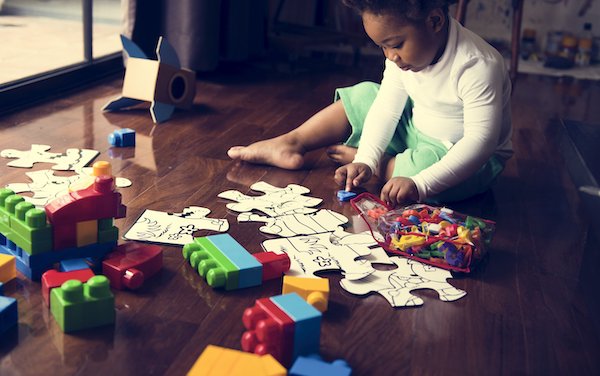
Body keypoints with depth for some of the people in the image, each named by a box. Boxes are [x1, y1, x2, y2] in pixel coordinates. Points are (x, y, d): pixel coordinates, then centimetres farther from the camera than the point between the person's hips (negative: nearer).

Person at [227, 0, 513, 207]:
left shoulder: (479, 66, -31)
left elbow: (480, 141, -35)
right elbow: (387, 107, -10)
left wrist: (420, 184, -44)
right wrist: (366, 159, -24)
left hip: (464, 157, -6)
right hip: (416, 134, 7)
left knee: (426, 166, -37)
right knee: (362, 96, -1)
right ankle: (289, 144, -2)